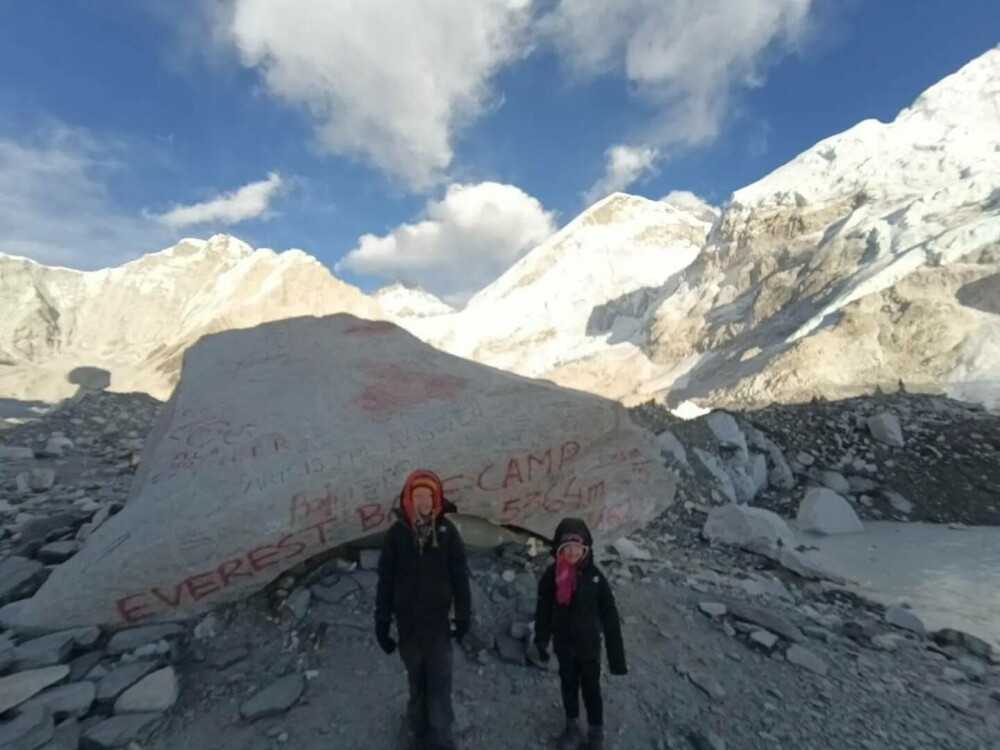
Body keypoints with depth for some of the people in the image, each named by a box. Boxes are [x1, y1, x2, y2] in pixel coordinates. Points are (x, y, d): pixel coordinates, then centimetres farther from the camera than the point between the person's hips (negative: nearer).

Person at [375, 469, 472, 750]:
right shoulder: (397, 532, -9)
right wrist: (382, 621, -1)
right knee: (416, 680, 18)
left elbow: (460, 576, -4)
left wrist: (463, 616, -1)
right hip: (407, 620, 1)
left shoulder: (447, 531, -10)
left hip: (438, 620, -1)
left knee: (440, 682, 6)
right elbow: (385, 579, -3)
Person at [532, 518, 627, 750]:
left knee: (591, 689, 16)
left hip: (590, 645, -2)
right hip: (564, 644, 2)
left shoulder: (594, 576, -22)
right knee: (568, 685, 22)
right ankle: (572, 726, 47)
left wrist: (617, 656, -10)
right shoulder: (551, 575, -17)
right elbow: (543, 609, -4)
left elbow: (610, 616, -14)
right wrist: (540, 641, 0)